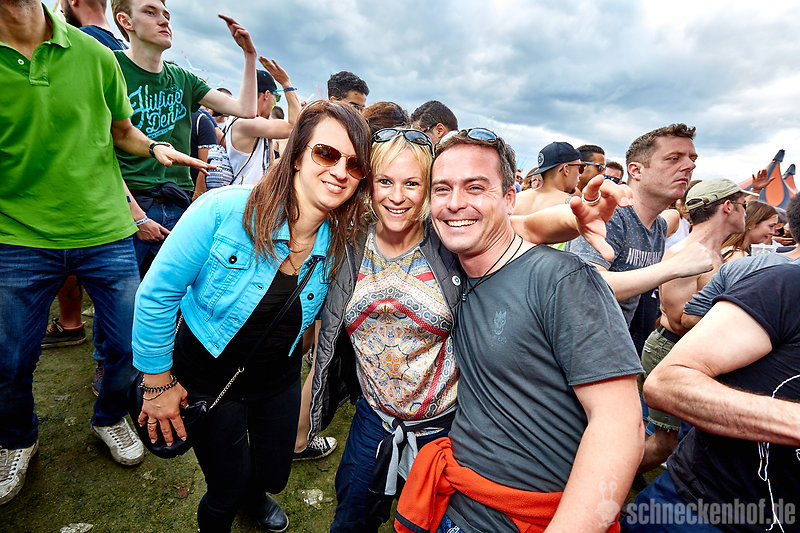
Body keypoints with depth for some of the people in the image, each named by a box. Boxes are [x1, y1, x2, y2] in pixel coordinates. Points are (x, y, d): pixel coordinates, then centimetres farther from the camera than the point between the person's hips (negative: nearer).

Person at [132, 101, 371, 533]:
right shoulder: (224, 210, -28)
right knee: (226, 490, 15)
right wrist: (158, 383, -12)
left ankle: (255, 492, 63)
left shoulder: (340, 243, -16)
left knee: (274, 475, 24)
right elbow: (156, 295, -19)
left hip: (280, 378, 4)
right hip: (209, 376, -3)